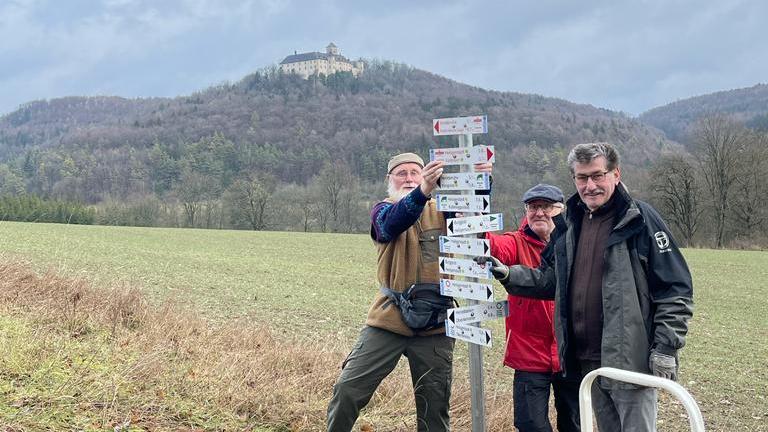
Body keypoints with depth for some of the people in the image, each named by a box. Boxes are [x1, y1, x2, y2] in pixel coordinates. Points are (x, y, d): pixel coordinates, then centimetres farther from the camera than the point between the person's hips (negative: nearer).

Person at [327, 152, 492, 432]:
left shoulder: (443, 211, 8)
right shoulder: (383, 210, 1)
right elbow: (393, 223, -23)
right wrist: (423, 191, -42)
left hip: (434, 326, 2)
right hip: (389, 318, -1)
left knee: (435, 404, 9)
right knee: (348, 389, -3)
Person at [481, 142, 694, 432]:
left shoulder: (639, 219, -10)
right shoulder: (573, 224, 11)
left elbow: (675, 290, -11)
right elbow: (550, 278, 18)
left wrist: (666, 348, -14)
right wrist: (507, 275, 3)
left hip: (630, 360, -6)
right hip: (587, 361, 7)